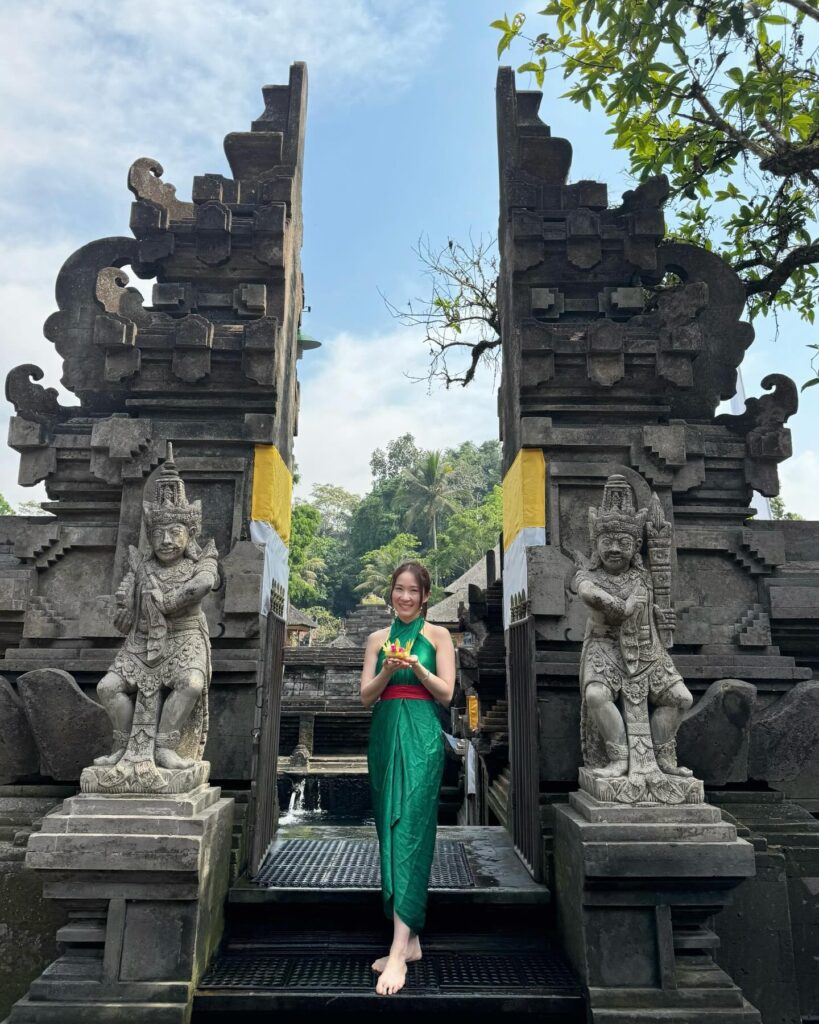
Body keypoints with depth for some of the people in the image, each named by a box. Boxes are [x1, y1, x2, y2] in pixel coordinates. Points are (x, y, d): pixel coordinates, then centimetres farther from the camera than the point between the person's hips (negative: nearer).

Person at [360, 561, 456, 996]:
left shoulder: (438, 634, 4)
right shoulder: (377, 638, 12)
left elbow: (446, 693, -1)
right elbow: (365, 696, 7)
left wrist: (417, 667, -18)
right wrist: (388, 670, -12)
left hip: (421, 736, -4)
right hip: (384, 736, 4)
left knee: (409, 828, -13)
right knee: (389, 828, 7)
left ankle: (399, 950, -12)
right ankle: (410, 939, 18)